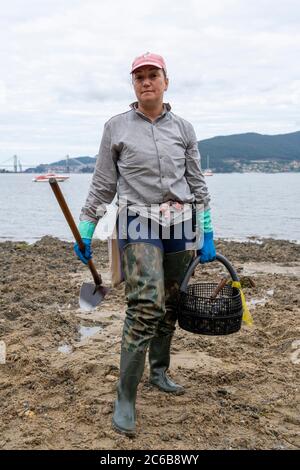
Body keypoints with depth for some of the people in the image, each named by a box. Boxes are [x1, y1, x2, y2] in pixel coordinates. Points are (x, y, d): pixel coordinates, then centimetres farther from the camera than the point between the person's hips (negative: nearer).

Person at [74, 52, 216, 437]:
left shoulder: (183, 129, 8)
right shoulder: (116, 127, 3)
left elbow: (197, 184, 10)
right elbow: (103, 185, 5)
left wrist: (207, 235, 6)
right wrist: (85, 232, 2)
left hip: (182, 226, 4)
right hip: (139, 225, -3)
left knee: (170, 305, 11)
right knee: (146, 306, -15)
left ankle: (159, 372, 32)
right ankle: (125, 397, -4)